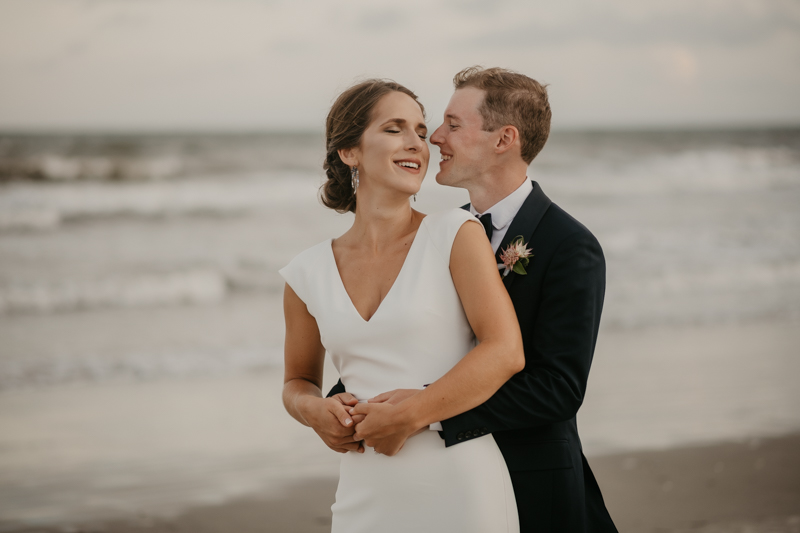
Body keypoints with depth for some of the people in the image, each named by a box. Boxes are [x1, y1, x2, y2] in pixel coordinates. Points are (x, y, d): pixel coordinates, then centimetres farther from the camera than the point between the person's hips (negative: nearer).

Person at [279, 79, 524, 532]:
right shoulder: (309, 274, 5)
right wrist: (312, 409, -4)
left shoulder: (456, 235, -3)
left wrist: (408, 417, -16)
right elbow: (298, 380, 19)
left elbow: (506, 351, -13)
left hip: (461, 491, -3)